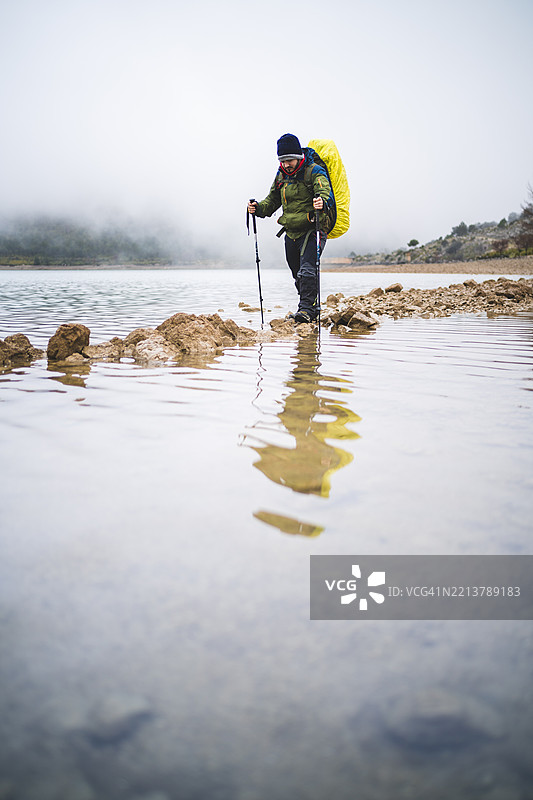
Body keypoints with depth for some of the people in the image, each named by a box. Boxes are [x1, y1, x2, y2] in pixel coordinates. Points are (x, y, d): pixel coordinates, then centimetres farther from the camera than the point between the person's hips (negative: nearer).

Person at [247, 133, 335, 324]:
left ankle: (306, 309, -20)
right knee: (298, 275, 15)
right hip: (291, 233, 7)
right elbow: (273, 200, 15)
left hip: (313, 230, -7)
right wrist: (259, 208, -5)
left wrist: (322, 202, -52)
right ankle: (313, 308, 31)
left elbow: (325, 192, -29)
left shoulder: (314, 172, -12)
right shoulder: (281, 175, 8)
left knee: (307, 270, -22)